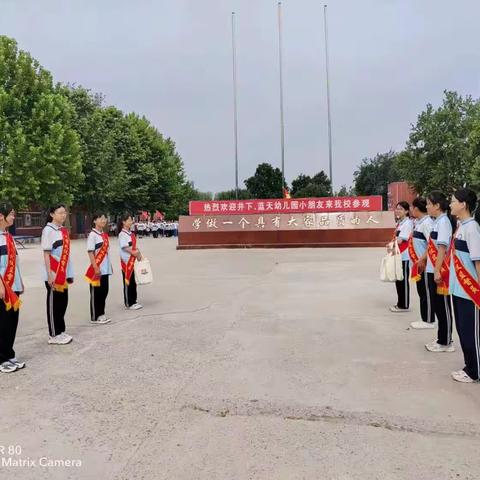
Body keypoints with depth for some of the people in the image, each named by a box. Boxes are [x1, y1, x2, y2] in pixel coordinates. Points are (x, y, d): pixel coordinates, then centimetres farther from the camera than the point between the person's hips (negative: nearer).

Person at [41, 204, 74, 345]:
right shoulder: (48, 230, -10)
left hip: (64, 273, 7)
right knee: (53, 304, 2)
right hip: (54, 274, -7)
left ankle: (60, 331, 24)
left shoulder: (64, 230, 11)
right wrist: (50, 275, -18)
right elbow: (46, 254, -14)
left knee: (63, 302, 13)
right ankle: (54, 335, 12)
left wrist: (69, 273, 14)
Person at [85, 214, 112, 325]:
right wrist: (95, 268, -20)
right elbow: (90, 252, -15)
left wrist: (110, 266, 16)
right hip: (97, 269, -7)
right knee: (96, 293, 1)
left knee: (104, 291, 12)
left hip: (105, 269, 7)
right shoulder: (92, 234, -11)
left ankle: (101, 314, 23)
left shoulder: (105, 234, 12)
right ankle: (94, 317, 10)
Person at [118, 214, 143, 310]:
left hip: (133, 260, 8)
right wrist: (135, 253, -20)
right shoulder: (122, 234, -12)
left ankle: (133, 302, 22)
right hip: (126, 261, -8)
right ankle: (128, 304, 9)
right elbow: (125, 247, -19)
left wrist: (138, 253, -1)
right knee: (128, 282, 0)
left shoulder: (131, 233, 13)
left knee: (133, 282, 13)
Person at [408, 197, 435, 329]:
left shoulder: (427, 222, -16)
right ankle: (425, 319, 25)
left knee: (427, 292, 1)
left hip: (424, 264, -9)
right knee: (422, 291, 15)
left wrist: (422, 259, -23)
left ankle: (429, 321, 11)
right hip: (418, 263, 9)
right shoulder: (419, 222, 12)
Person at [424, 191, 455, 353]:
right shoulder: (437, 221, 12)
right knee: (438, 306, 15)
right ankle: (441, 339, 25)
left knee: (443, 307, 2)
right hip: (433, 270, 9)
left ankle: (446, 342, 12)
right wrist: (423, 259, 19)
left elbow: (442, 248, -19)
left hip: (440, 271, -9)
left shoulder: (443, 221, -14)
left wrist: (438, 271, -22)